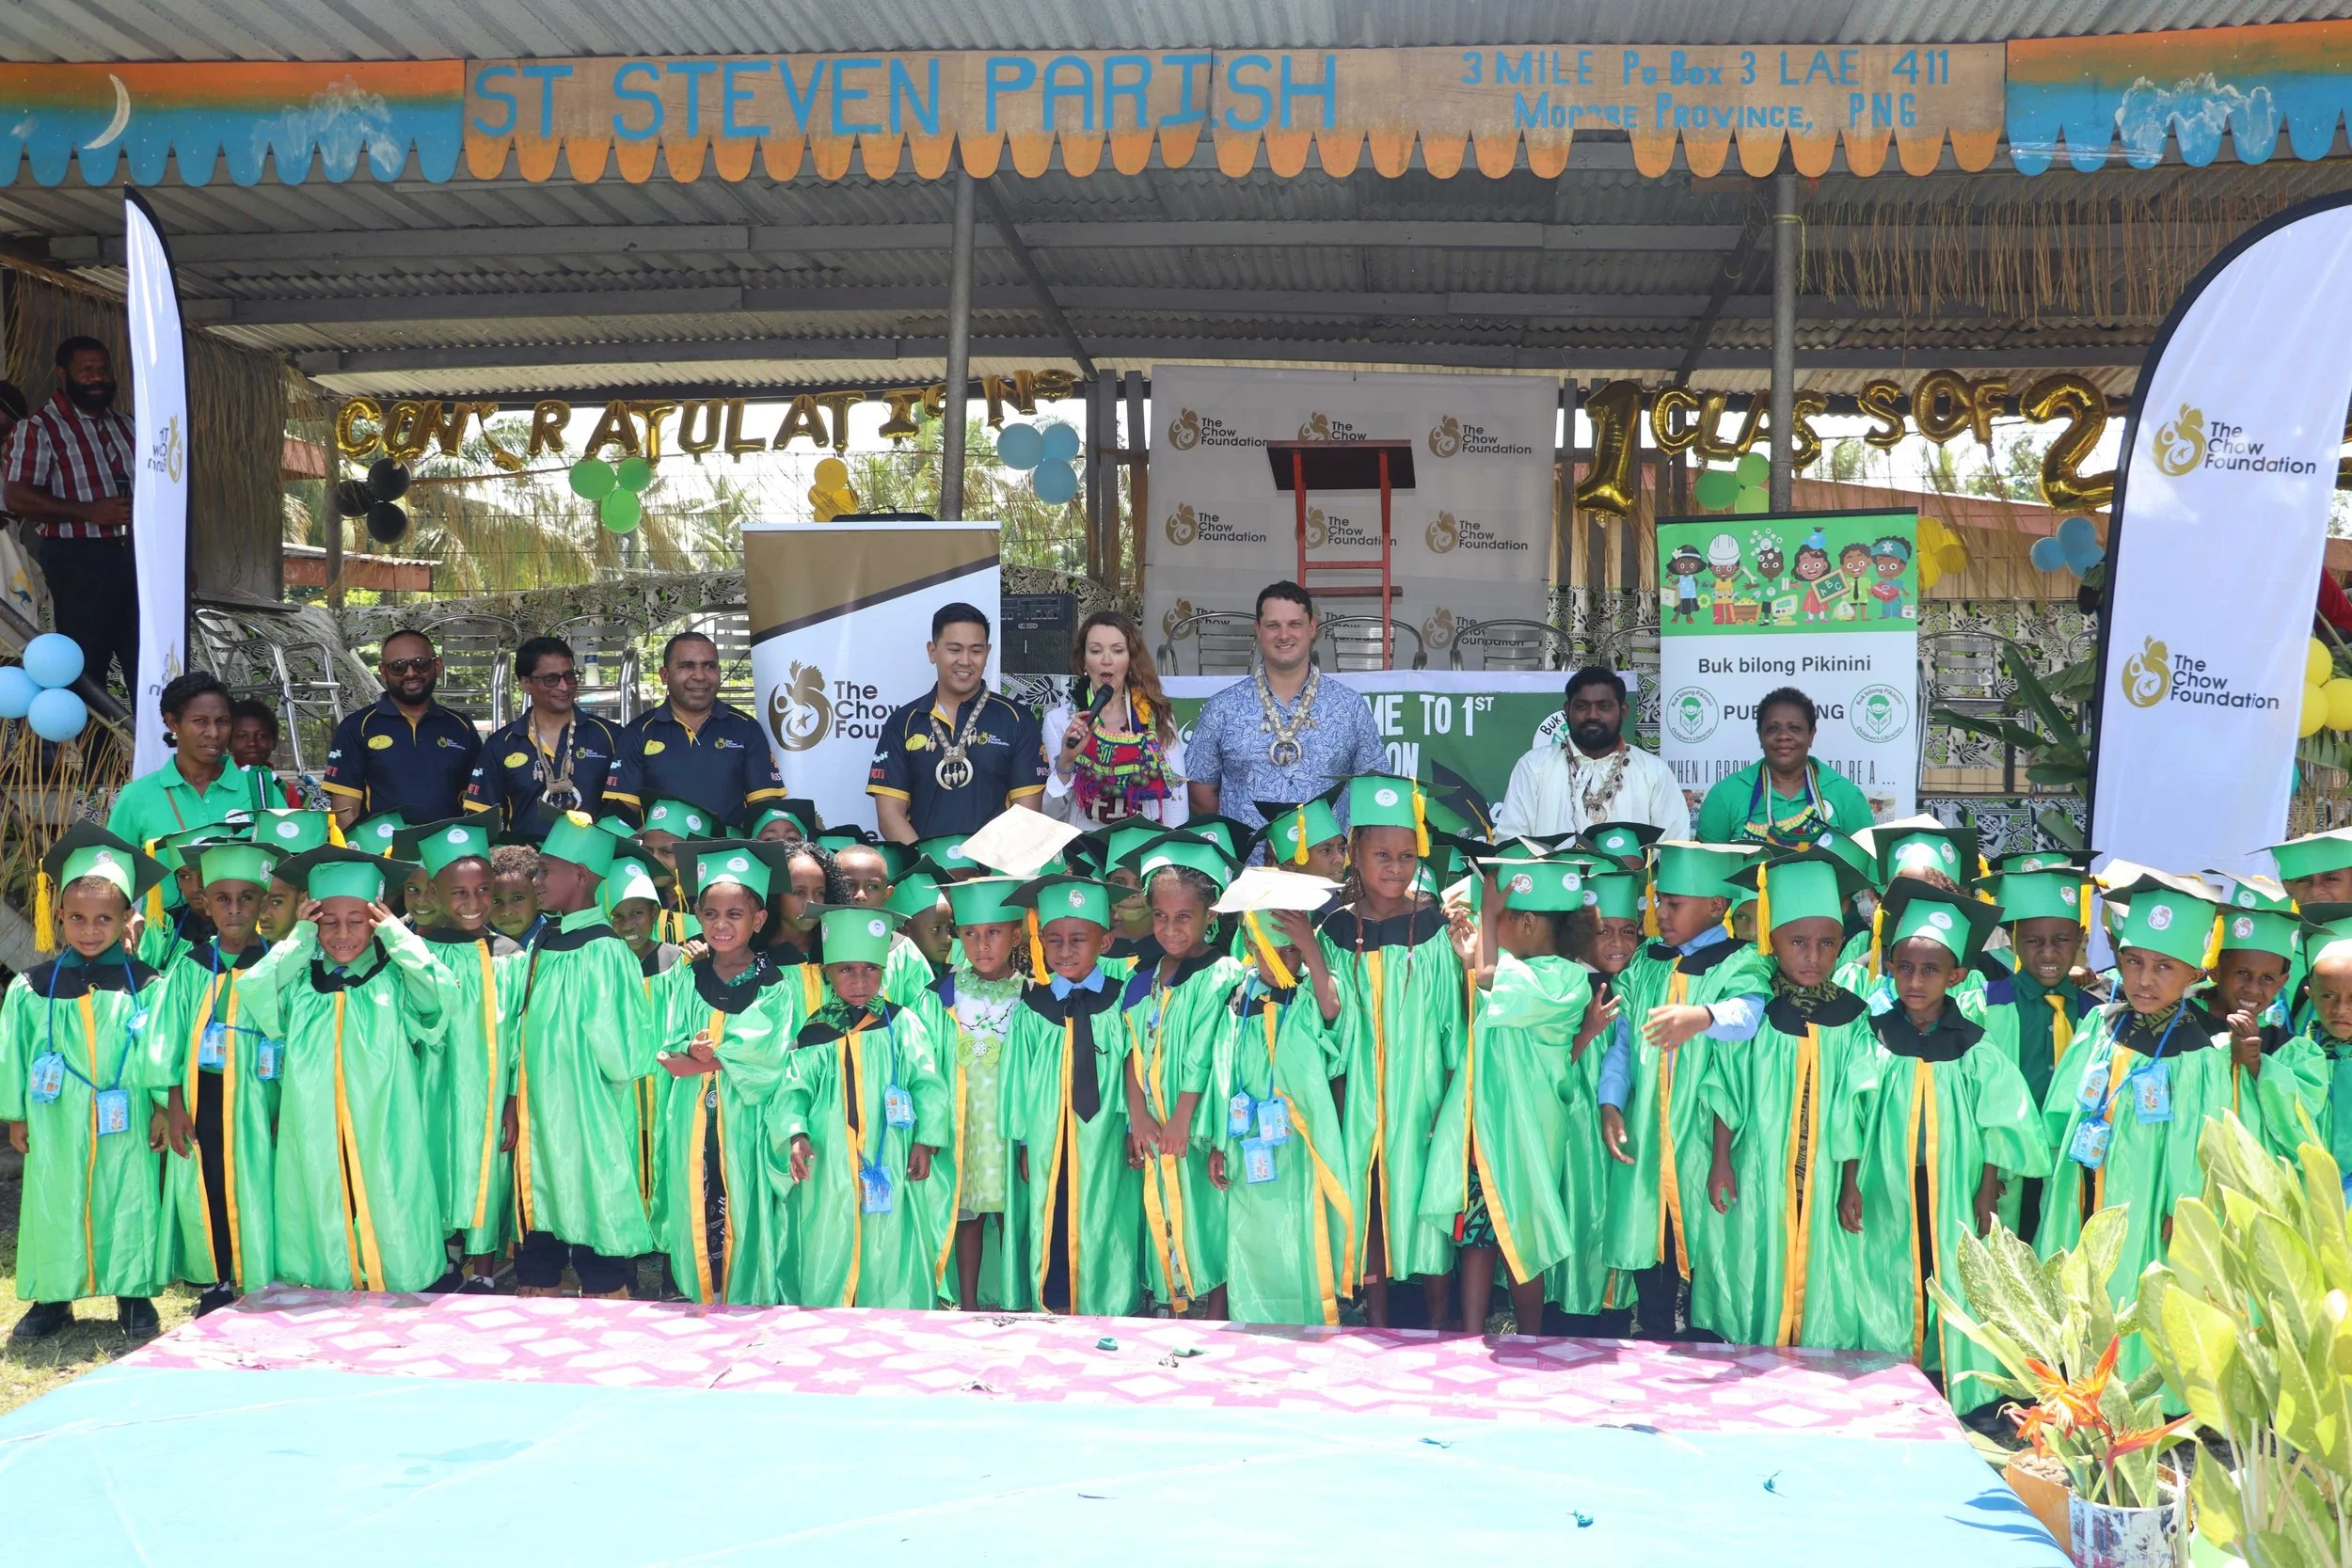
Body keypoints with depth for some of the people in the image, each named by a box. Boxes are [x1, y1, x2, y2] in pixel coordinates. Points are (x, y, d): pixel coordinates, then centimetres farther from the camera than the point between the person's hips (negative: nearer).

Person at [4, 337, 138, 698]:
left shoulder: (126, 426, 16)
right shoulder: (41, 427, -4)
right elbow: (16, 496, -13)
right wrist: (91, 512, -20)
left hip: (136, 555, 6)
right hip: (79, 559, -6)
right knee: (85, 668, -2)